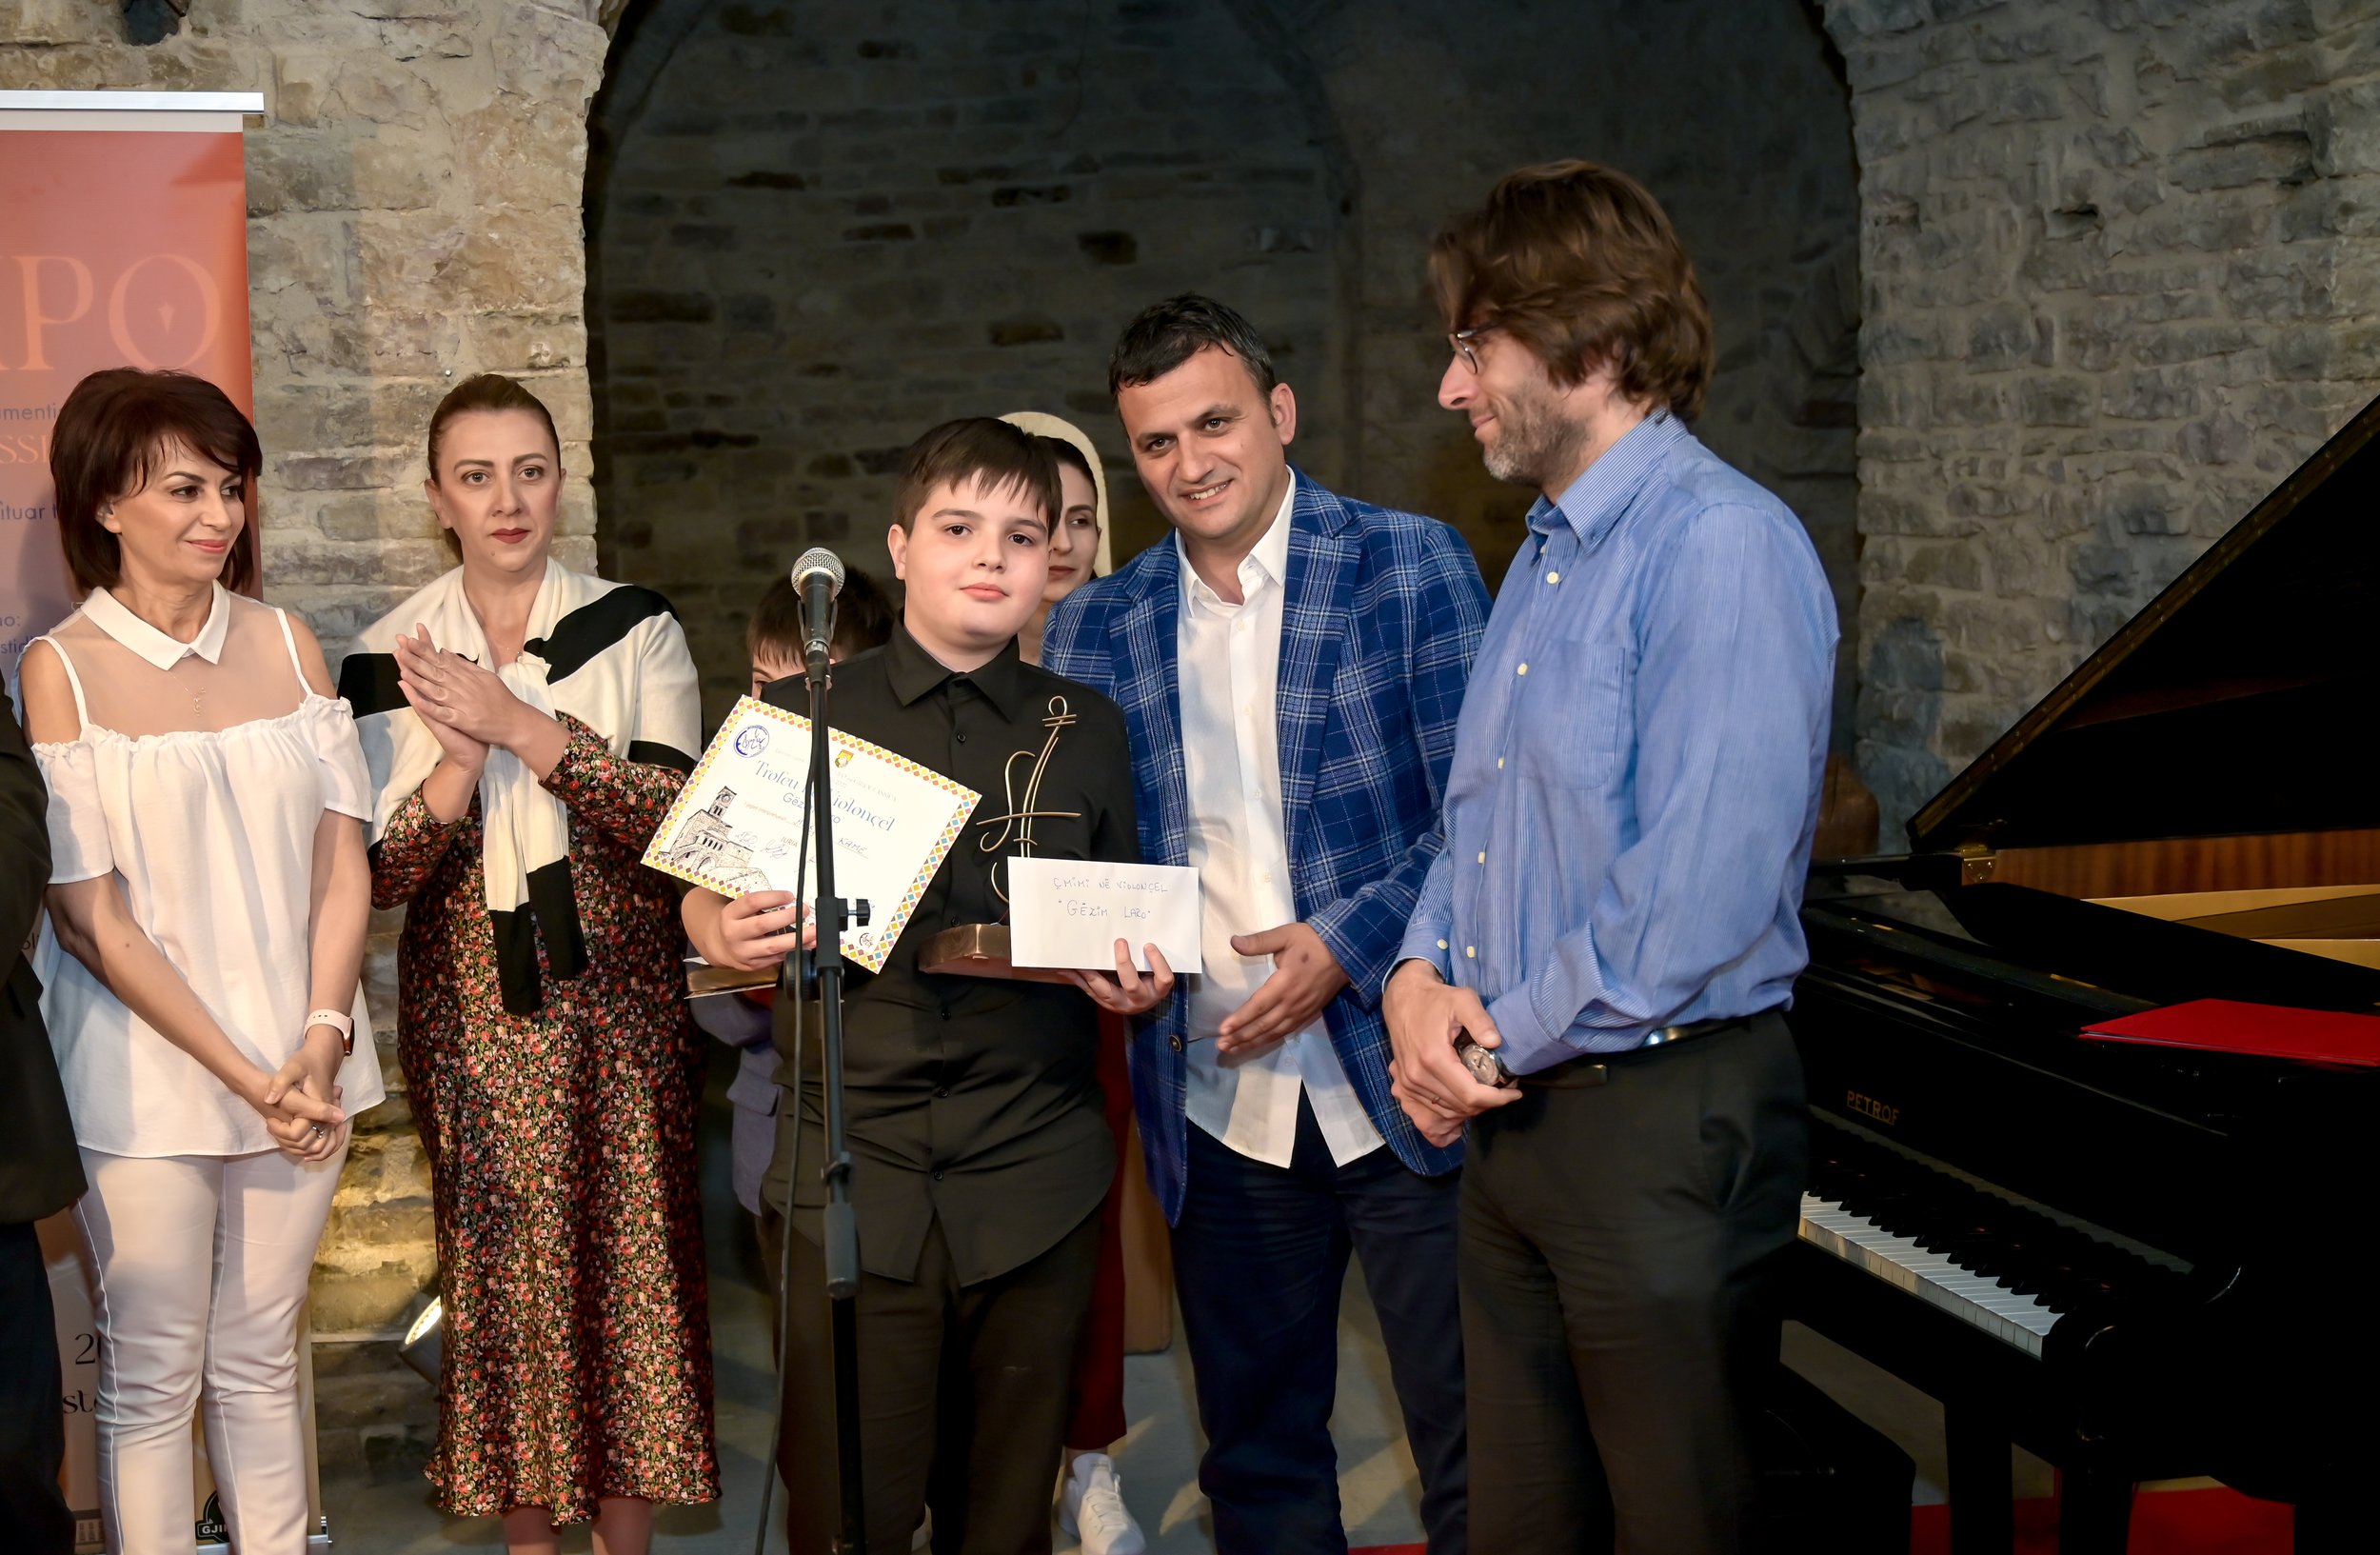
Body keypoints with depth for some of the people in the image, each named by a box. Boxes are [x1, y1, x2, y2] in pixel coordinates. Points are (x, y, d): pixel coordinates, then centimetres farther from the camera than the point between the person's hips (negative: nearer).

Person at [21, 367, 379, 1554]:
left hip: (298, 1069, 3)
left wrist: (320, 1040, -10)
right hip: (143, 1083, -3)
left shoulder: (283, 643, 5)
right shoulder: (60, 671, -7)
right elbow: (90, 921, -10)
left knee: (261, 1359, 14)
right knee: (152, 1378, 7)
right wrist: (245, 1075, -14)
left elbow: (341, 864, 4)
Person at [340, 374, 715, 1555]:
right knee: (503, 1273, 4)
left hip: (616, 1001, 0)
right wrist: (455, 767, -22)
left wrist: (524, 728, -21)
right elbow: (377, 876, -3)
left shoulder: (634, 629, -1)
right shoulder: (389, 659, 1)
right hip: (474, 1013, 0)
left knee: (633, 1259, 1)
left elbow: (676, 812, -12)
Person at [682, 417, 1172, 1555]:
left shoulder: (1087, 732, 10)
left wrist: (1135, 983, -7)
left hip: (1035, 1182, 1)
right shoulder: (797, 718, 5)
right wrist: (728, 936, -12)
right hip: (854, 1178, -1)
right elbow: (708, 900, 10)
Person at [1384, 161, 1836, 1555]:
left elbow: (1706, 884, -23)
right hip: (1513, 1111, 9)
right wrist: (1424, 978, 1)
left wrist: (1506, 1042, -13)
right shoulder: (1547, 553, 15)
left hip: (1660, 1114, -9)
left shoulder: (1722, 543, -16)